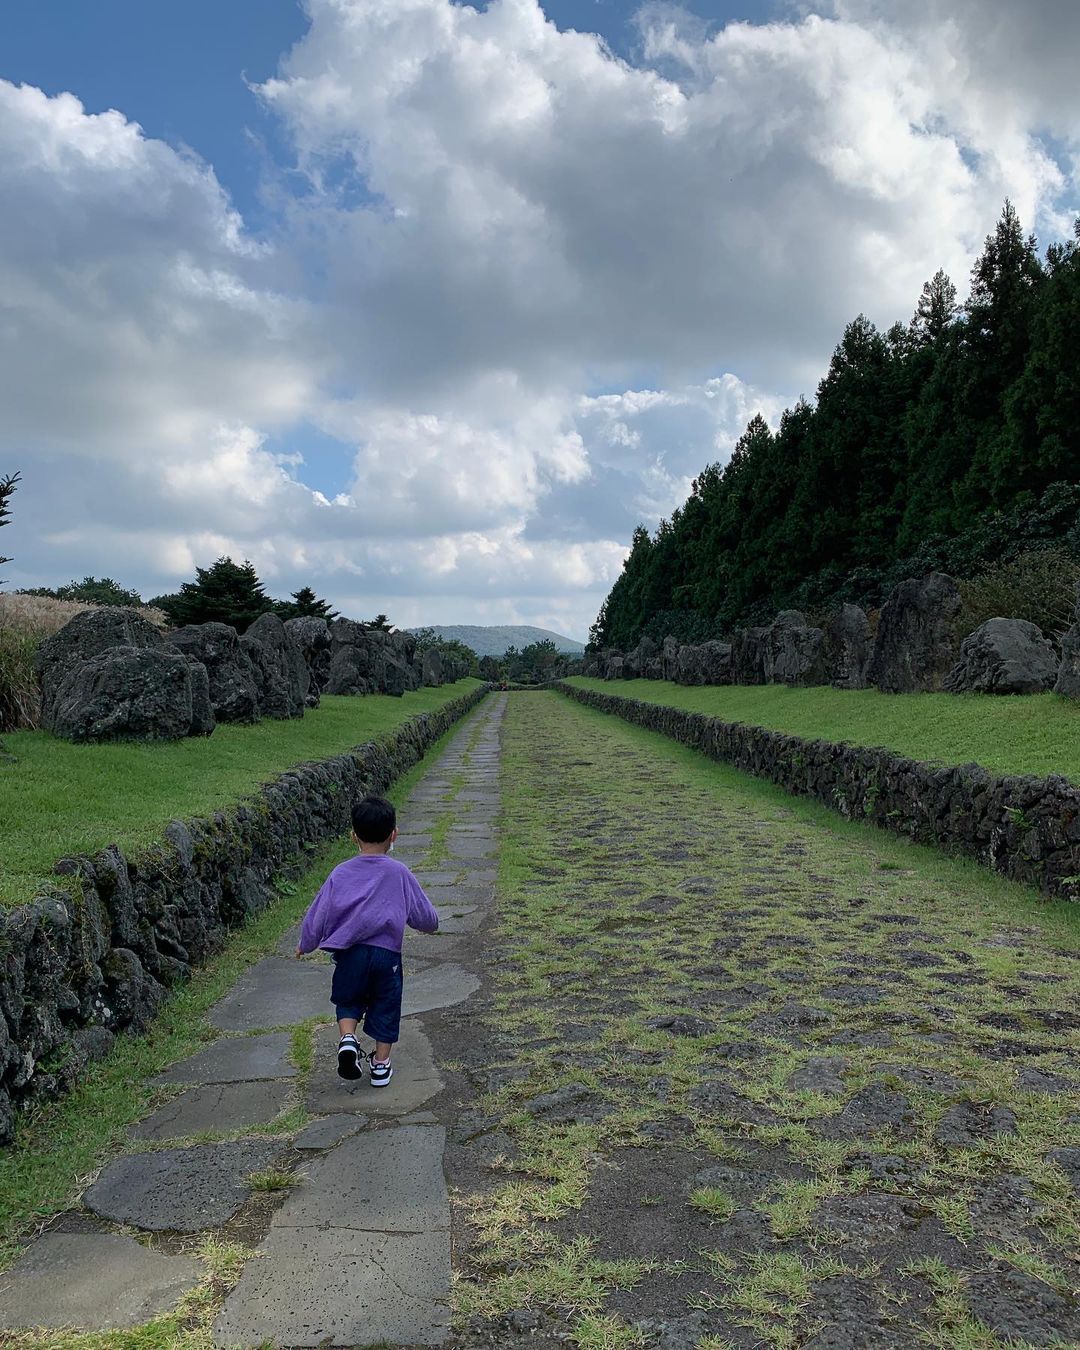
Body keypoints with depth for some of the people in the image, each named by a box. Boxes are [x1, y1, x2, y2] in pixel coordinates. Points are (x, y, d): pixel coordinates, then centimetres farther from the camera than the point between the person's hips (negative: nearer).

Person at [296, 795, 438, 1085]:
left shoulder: (341, 873, -3)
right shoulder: (399, 873, -4)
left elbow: (318, 913, 4)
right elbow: (426, 918, 3)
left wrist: (305, 945, 22)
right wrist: (430, 924, 28)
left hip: (349, 952, 1)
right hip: (386, 953, -1)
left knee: (348, 999, 23)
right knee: (385, 1007, 18)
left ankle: (347, 1039, -1)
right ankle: (381, 1064, 26)